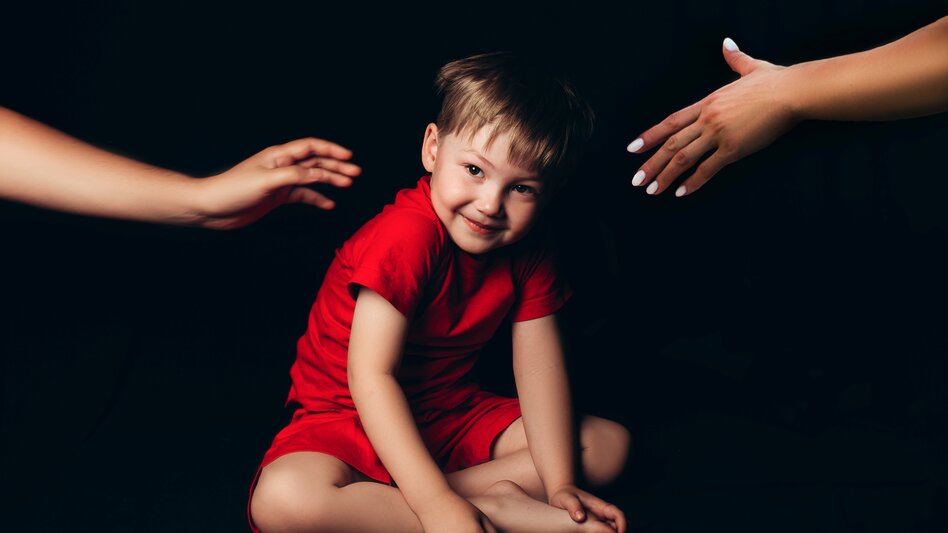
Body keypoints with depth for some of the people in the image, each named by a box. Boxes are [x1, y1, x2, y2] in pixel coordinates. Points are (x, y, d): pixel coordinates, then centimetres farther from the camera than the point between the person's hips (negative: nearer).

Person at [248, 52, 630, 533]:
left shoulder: (527, 254, -5)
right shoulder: (407, 235, -27)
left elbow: (539, 368, -8)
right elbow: (370, 375, -32)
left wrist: (560, 484, -21)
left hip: (453, 415, 7)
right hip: (352, 419, -6)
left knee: (609, 444, -2)